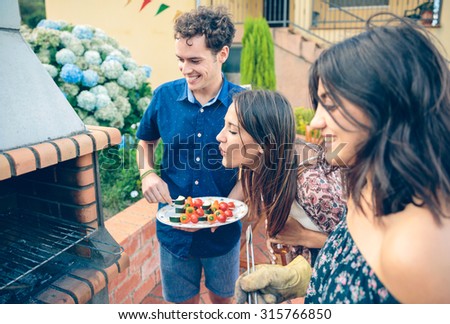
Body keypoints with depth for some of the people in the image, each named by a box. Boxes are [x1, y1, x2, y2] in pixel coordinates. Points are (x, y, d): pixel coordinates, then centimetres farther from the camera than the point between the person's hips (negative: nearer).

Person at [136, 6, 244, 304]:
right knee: (183, 301, 22)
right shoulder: (165, 96, -9)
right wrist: (148, 174, -10)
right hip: (174, 231, 1)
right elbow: (146, 141, 9)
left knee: (223, 298, 25)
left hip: (222, 231, -1)